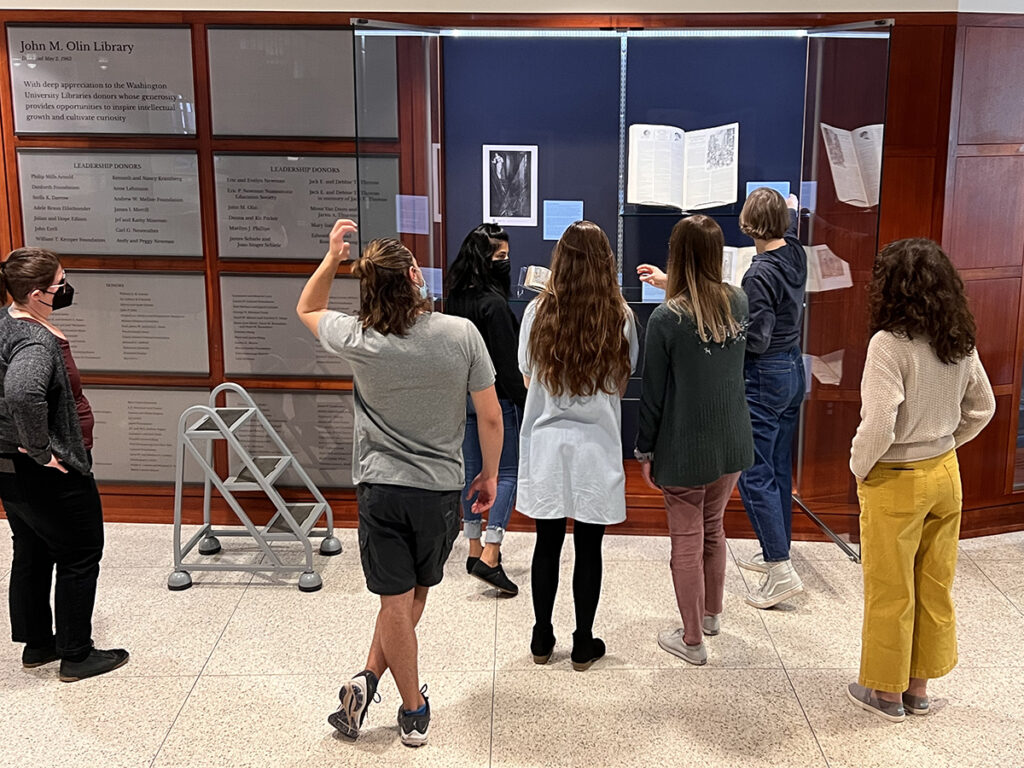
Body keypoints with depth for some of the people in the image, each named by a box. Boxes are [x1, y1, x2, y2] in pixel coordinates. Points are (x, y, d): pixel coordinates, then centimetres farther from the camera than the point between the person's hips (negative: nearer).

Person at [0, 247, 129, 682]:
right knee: (80, 557, 6)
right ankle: (76, 657, 18)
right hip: (51, 476, -10)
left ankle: (37, 645, 36)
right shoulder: (37, 344, -28)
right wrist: (41, 449, -33)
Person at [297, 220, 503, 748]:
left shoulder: (359, 342, -11)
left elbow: (307, 310, 11)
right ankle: (369, 679, 18)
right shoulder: (461, 333, -13)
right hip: (442, 489, 1)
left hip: (382, 487, 0)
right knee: (412, 596, 20)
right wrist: (490, 475, 9)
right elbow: (490, 417, -5)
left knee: (397, 603, 9)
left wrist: (333, 255, 11)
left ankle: (414, 713, 17)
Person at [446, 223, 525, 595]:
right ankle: (490, 557, -9)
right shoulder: (493, 303, -19)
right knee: (508, 472, -1)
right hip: (495, 396, -8)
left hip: (463, 394, 8)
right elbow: (507, 359, -18)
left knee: (472, 471, 15)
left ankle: (475, 549, 24)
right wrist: (523, 398, -11)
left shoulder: (454, 298, 5)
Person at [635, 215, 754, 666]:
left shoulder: (666, 318, -19)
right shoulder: (738, 302, -4)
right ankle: (711, 613, 43)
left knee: (687, 541, 8)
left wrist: (645, 450, -2)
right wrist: (669, 284, 27)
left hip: (684, 450, -5)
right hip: (732, 444, 6)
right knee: (713, 529, 24)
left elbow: (653, 393, -13)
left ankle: (692, 640, 19)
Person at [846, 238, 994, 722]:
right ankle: (919, 687, 32)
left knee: (890, 592, 10)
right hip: (945, 474, 7)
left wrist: (859, 467, -10)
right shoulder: (960, 341, -1)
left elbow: (879, 425, -27)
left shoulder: (889, 344, -23)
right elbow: (982, 407, 10)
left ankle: (886, 692, 25)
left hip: (895, 482, -7)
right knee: (934, 587, 17)